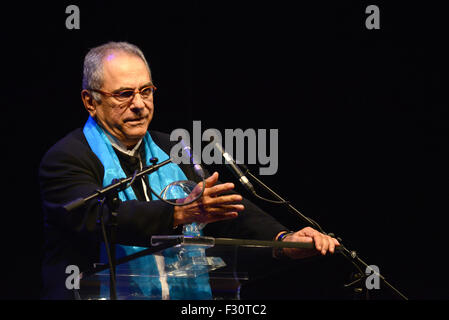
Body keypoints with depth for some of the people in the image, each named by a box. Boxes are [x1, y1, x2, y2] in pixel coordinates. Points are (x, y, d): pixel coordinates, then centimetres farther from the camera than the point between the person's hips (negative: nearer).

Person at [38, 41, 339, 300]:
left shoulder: (171, 152, 16)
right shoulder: (65, 159, -3)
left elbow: (229, 209, 6)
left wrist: (283, 239, -12)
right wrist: (181, 212, -32)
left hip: (185, 298, 4)